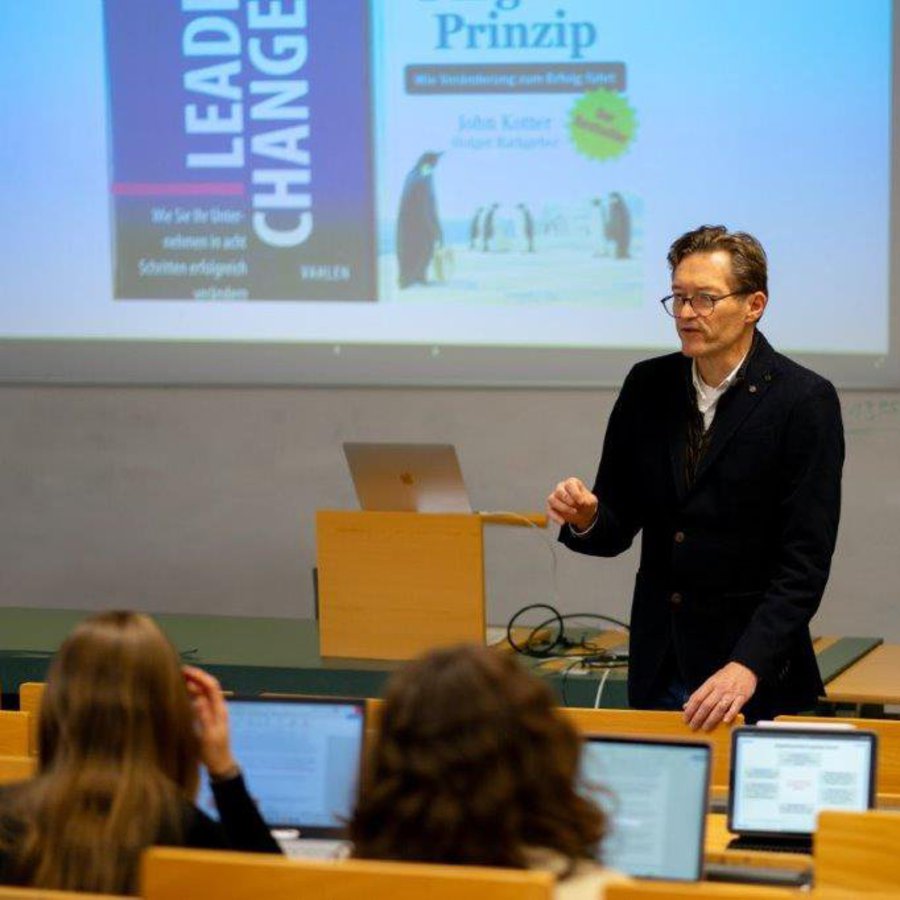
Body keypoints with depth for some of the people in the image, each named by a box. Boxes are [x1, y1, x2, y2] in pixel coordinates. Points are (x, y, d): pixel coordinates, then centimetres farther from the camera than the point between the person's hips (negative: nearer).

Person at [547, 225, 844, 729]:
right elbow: (617, 530, 9)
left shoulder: (805, 400, -10)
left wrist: (748, 667, -25)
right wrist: (585, 517, -14)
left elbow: (806, 561, -14)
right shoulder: (648, 386, 5)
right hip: (658, 674, 4)